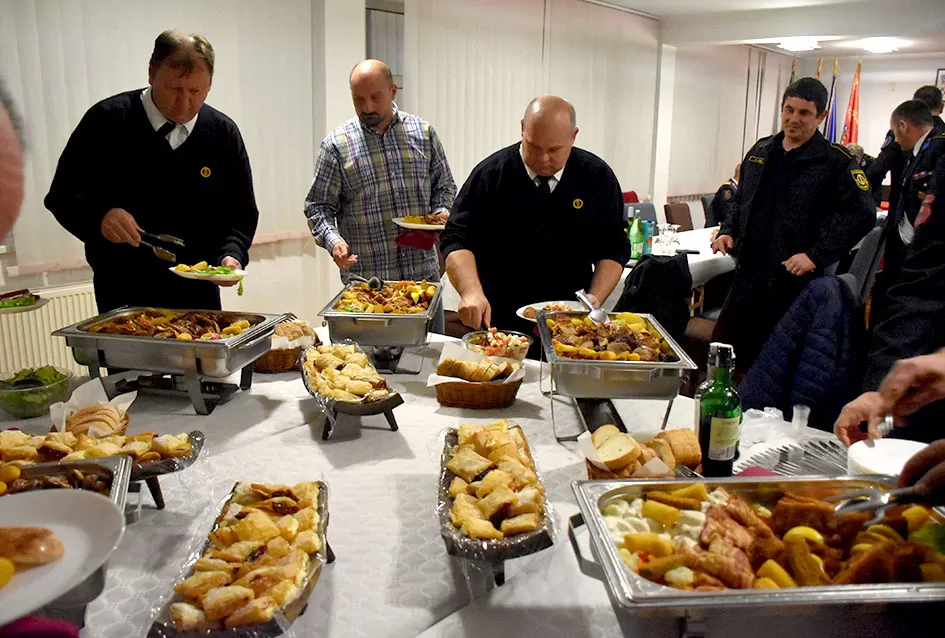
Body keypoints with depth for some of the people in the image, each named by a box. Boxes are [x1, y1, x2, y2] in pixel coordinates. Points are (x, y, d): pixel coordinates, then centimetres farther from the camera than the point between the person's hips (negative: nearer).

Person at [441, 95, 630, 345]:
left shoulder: (597, 177, -2)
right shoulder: (491, 174, -8)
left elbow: (614, 249, 3)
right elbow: (457, 240, -12)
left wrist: (595, 298, -12)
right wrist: (471, 291, -29)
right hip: (497, 323, -1)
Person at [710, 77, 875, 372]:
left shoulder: (836, 162, -6)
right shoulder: (760, 151, 12)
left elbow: (862, 213, -12)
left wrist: (816, 256, -19)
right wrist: (728, 231, 6)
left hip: (797, 282, -5)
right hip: (749, 273, 5)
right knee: (730, 351, 11)